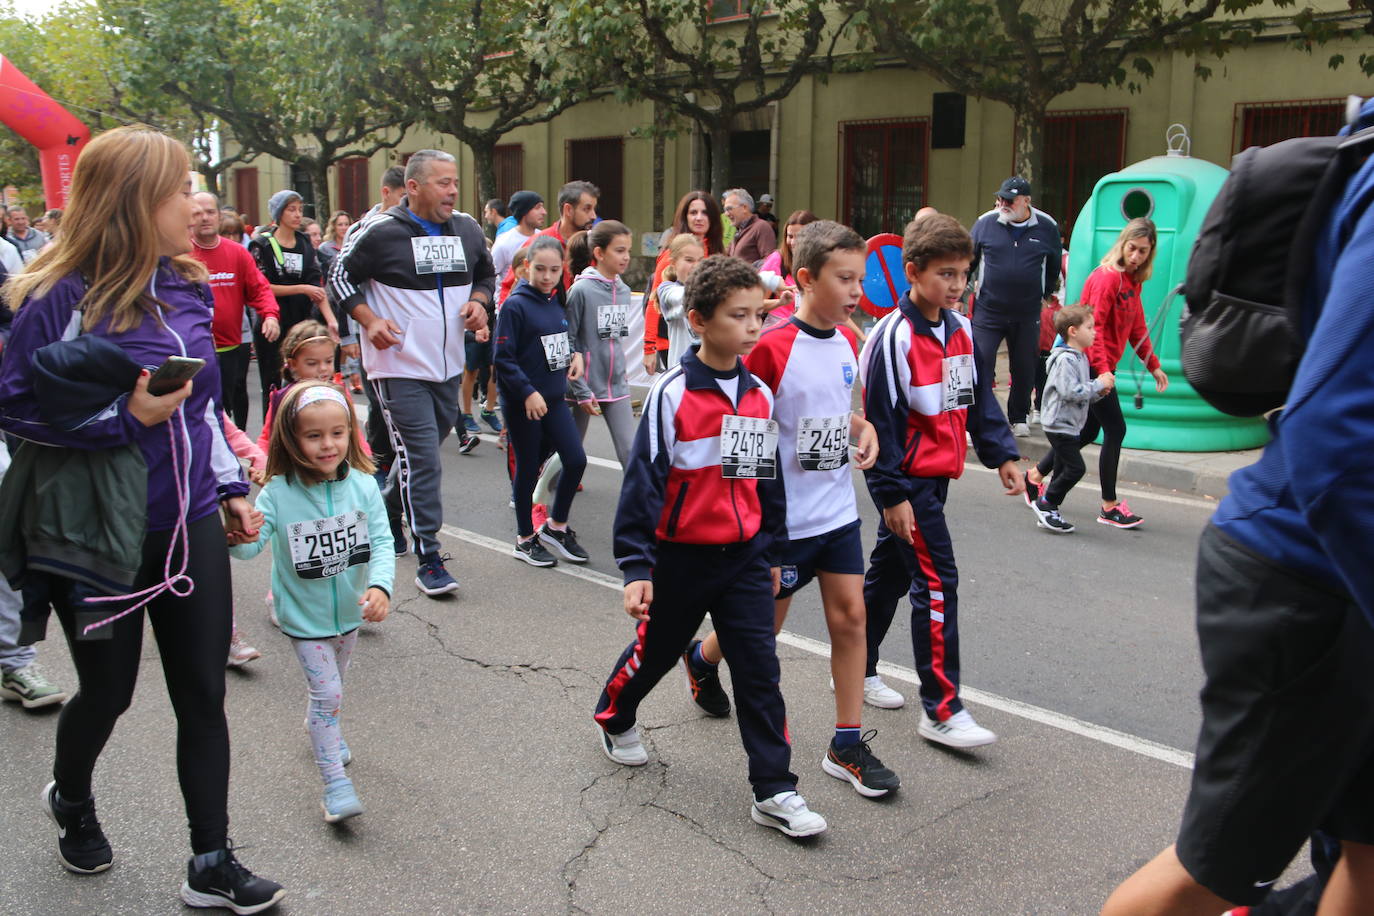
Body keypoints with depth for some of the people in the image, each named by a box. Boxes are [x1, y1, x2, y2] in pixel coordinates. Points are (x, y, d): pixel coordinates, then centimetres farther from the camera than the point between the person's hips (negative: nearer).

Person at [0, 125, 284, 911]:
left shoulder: (187, 288, 3)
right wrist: (123, 416, -23)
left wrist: (232, 485, 11)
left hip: (189, 525, 5)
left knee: (204, 695, 7)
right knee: (109, 692, 14)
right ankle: (71, 800, 47)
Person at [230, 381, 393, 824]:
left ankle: (323, 732, 54)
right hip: (304, 617, -3)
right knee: (327, 692, -7)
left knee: (332, 687, 25)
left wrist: (380, 586, -33)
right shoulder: (278, 493, -19)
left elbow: (382, 542, -16)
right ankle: (335, 783, 2)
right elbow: (253, 543, -24)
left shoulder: (363, 486, -15)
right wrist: (236, 536, -47)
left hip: (349, 611, 4)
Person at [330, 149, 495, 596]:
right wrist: (369, 321, -14)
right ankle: (428, 560, -4)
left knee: (419, 453, 18)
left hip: (449, 365, 6)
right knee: (422, 461, -10)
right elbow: (341, 277, 0)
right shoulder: (380, 231, -10)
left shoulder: (468, 229, 7)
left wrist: (479, 301, -1)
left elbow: (486, 274, 21)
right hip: (399, 365, -6)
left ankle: (385, 514, 42)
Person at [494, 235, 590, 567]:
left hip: (554, 398, 6)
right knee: (528, 468, 5)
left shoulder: (556, 303, 7)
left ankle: (556, 526, 20)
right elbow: (503, 358, -16)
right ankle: (525, 538, 22)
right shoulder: (515, 305, -13)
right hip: (522, 402, -6)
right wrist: (528, 392, -20)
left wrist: (574, 353, 2)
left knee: (576, 459, 1)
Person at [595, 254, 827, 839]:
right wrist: (637, 567, -16)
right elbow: (644, 479, -14)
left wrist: (772, 552, 16)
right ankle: (614, 718, 47)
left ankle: (774, 790, 6)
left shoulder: (760, 396, 2)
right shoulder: (673, 393, -15)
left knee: (759, 669, -1)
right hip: (682, 556, -4)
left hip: (744, 557, 4)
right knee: (656, 651, 17)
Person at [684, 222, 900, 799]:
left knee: (850, 615, 2)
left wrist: (863, 428, 0)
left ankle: (848, 745, 12)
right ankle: (701, 659, 44)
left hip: (838, 510, 6)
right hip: (784, 516, -5)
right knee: (762, 626, 11)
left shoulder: (847, 342, 3)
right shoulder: (773, 348, -19)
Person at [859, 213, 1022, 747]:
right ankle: (941, 710, -4)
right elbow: (880, 419, -18)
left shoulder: (961, 331, 7)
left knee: (890, 572, 18)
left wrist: (1001, 454, 11)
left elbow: (979, 398, 17)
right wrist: (892, 494, -18)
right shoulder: (894, 337, -18)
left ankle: (858, 670, 33)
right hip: (906, 480, -8)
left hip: (938, 474, 8)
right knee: (937, 583, -10)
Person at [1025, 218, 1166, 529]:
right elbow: (1094, 325, -22)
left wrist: (1153, 365, 18)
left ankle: (1036, 475, 29)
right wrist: (1102, 370, -29)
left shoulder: (1133, 280, 12)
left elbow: (1137, 327, 20)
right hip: (1089, 363, -9)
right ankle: (1109, 508, 3)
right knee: (1116, 429, -6)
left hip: (1101, 366, 9)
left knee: (1089, 431, 15)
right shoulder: (1107, 276, -16)